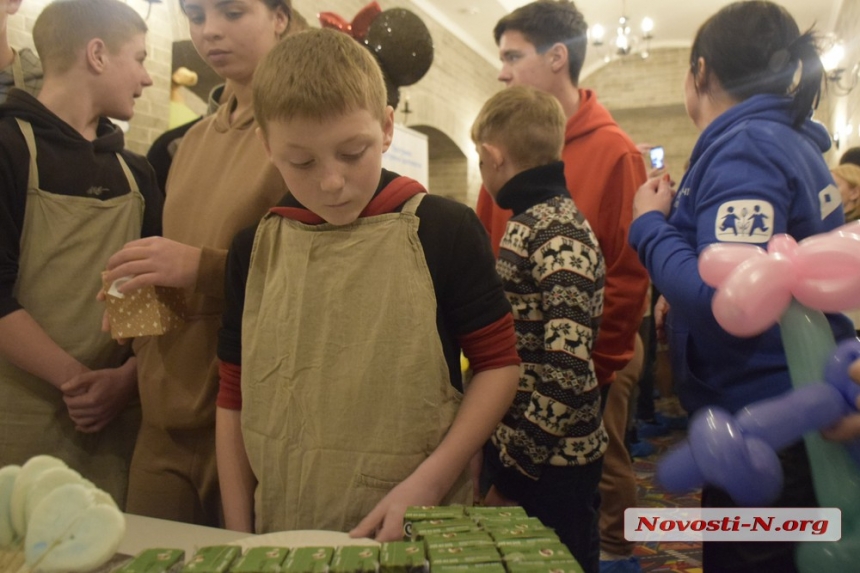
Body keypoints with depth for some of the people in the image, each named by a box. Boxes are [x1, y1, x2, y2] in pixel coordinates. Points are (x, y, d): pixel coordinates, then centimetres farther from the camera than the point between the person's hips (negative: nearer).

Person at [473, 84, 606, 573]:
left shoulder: (559, 234, -20)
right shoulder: (533, 220, 9)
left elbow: (567, 368, -26)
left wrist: (512, 468, -18)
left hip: (553, 461, -8)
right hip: (519, 445, 8)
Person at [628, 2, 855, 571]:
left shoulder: (745, 147, -19)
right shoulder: (790, 140, 9)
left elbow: (727, 305, -31)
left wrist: (651, 224, -16)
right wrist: (680, 214, 6)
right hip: (792, 421, 10)